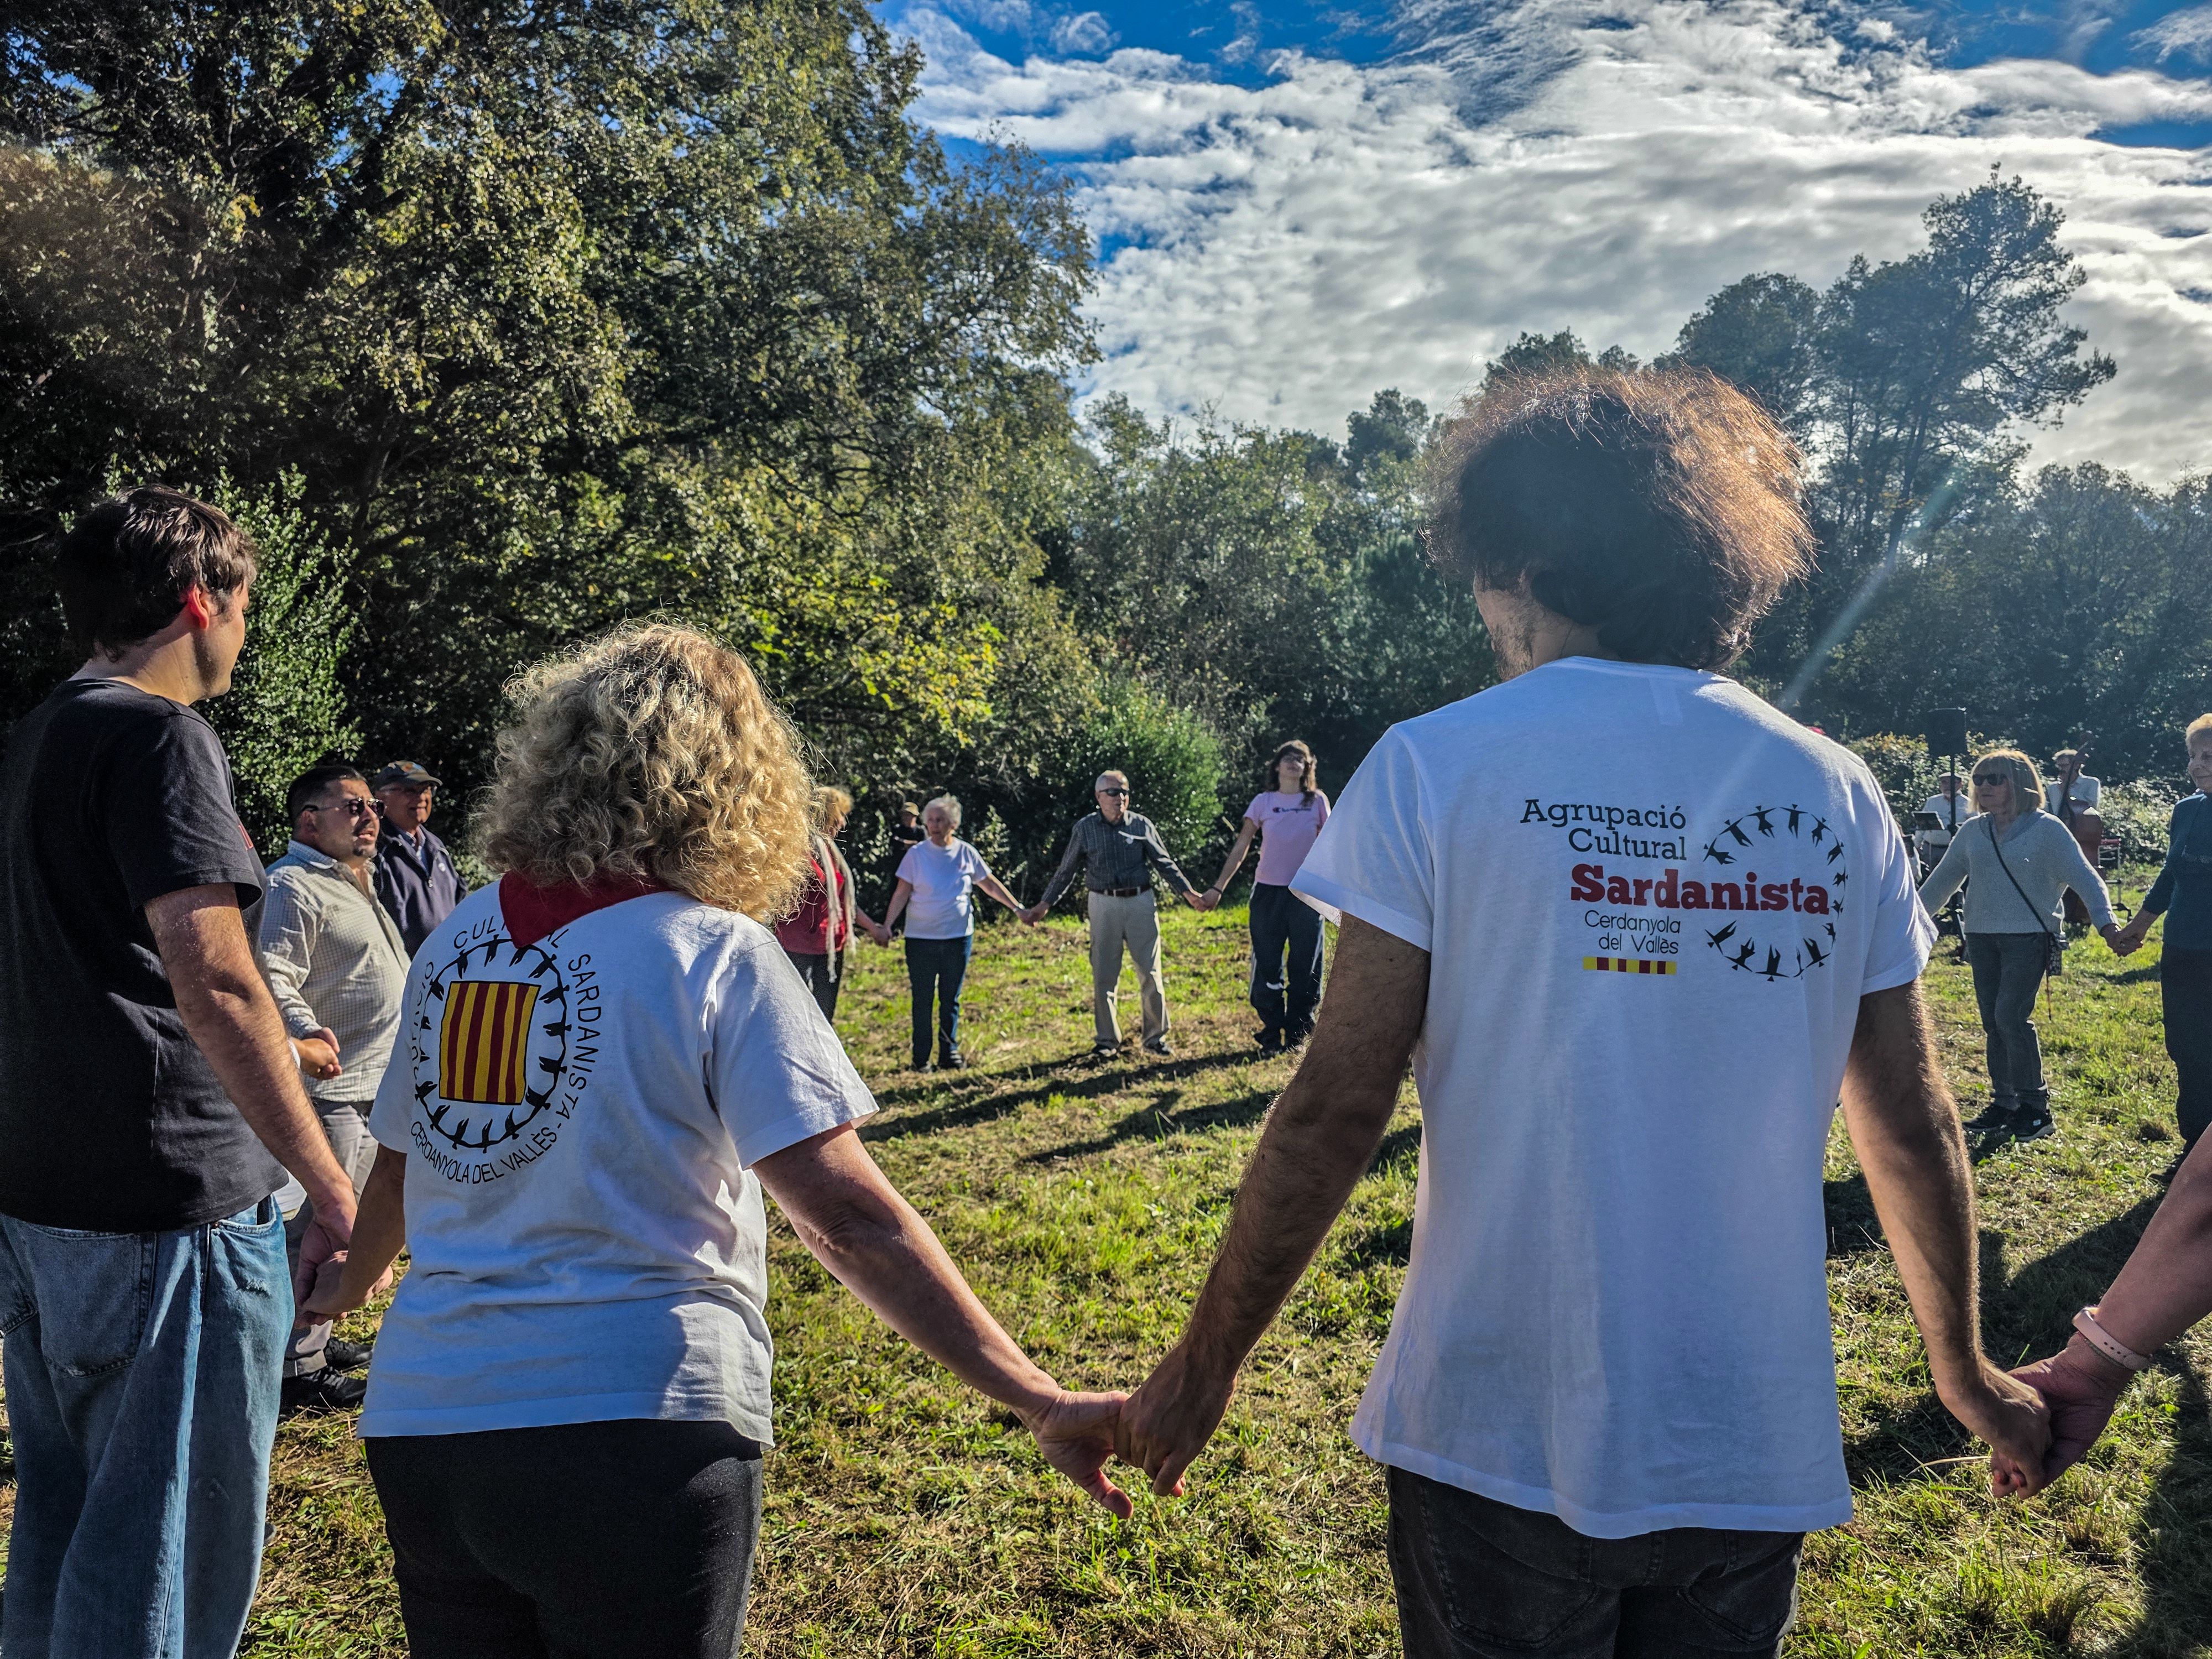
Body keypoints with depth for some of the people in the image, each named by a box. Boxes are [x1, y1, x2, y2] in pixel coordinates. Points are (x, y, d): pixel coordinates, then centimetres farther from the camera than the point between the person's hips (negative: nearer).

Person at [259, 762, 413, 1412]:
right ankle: (297, 1371, 3)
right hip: (326, 1088, -11)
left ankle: (314, 1339, 33)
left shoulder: (353, 884, 20)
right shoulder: (292, 885, -13)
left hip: (372, 1088, 11)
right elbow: (272, 977, -25)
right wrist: (306, 1035, -40)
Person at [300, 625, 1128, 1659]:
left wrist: (352, 1283, 38)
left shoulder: (458, 940, 5)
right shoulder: (715, 956, -12)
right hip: (631, 1426, -6)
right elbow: (849, 1220, -19)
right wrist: (1036, 1401, -19)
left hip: (421, 1418, 6)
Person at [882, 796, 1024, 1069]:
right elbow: (902, 893, -4)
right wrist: (887, 926, -13)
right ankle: (921, 1057, 11)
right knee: (923, 1000, 3)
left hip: (959, 936, 2)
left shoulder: (966, 853, 1)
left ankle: (949, 1052, 20)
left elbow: (990, 884, 10)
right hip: (921, 937, -2)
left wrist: (1017, 908, 7)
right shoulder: (916, 854, -4)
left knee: (951, 999, 10)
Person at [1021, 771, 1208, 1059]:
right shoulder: (1084, 828, 3)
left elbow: (1165, 863, 10)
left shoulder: (1141, 825, 4)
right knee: (1104, 975, 3)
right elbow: (1066, 871, 10)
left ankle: (1156, 1038, 13)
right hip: (1104, 905, 0)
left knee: (1150, 973, 2)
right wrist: (1045, 904, 9)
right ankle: (1106, 1040, 14)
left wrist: (1189, 893, 4)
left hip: (1140, 904, 0)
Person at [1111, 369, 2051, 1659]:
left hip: (1504, 1440, -3)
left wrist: (1205, 1364, -2)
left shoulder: (1436, 767, -12)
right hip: (1758, 1449, 4)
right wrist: (1966, 1370, 20)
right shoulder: (1838, 796, -1)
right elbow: (1913, 1129, 5)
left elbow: (1335, 1113, -14)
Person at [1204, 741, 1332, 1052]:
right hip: (1268, 892, 0)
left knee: (1305, 968, 4)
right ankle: (1272, 1036, 12)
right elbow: (1240, 848, 5)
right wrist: (1218, 888, 2)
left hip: (1306, 894, 0)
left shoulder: (1317, 801, 5)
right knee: (1267, 967, 2)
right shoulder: (1263, 802, 4)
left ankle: (1296, 1035, 15)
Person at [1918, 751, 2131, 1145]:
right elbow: (1942, 879, 16)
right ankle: (2004, 1102, 17)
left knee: (2011, 1016, -14)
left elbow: (2085, 878, -10)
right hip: (1981, 937, 5)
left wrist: (2107, 923, -23)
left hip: (2028, 936, -5)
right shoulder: (1972, 831, 8)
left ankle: (2035, 1109, -1)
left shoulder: (2046, 829, -5)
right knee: (1993, 1023, 7)